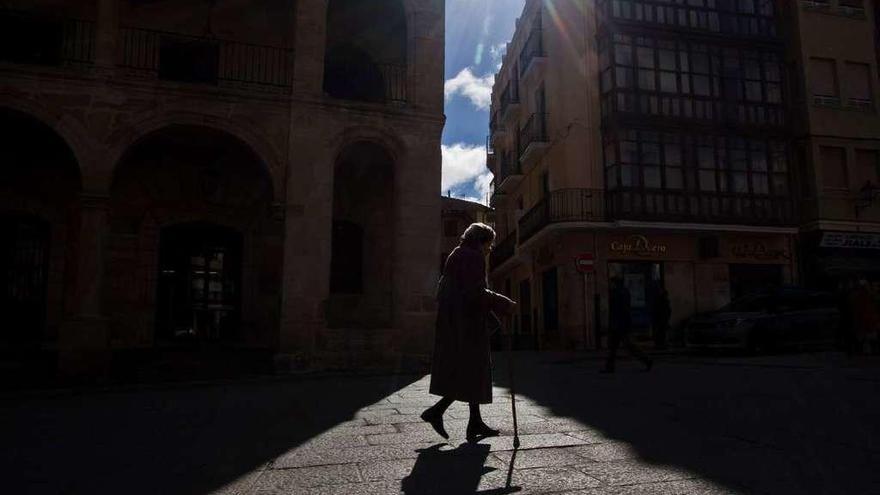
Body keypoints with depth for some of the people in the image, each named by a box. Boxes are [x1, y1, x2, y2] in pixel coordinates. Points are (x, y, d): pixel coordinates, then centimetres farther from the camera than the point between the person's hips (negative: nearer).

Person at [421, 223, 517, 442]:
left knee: (471, 372, 12)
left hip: (452, 322, 10)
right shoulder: (473, 257, -10)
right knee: (472, 370, -4)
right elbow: (476, 292, -21)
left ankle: (475, 424, 16)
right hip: (468, 323, -10)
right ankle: (436, 411, -6)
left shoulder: (455, 256, 19)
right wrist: (504, 304, -13)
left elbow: (442, 291, 20)